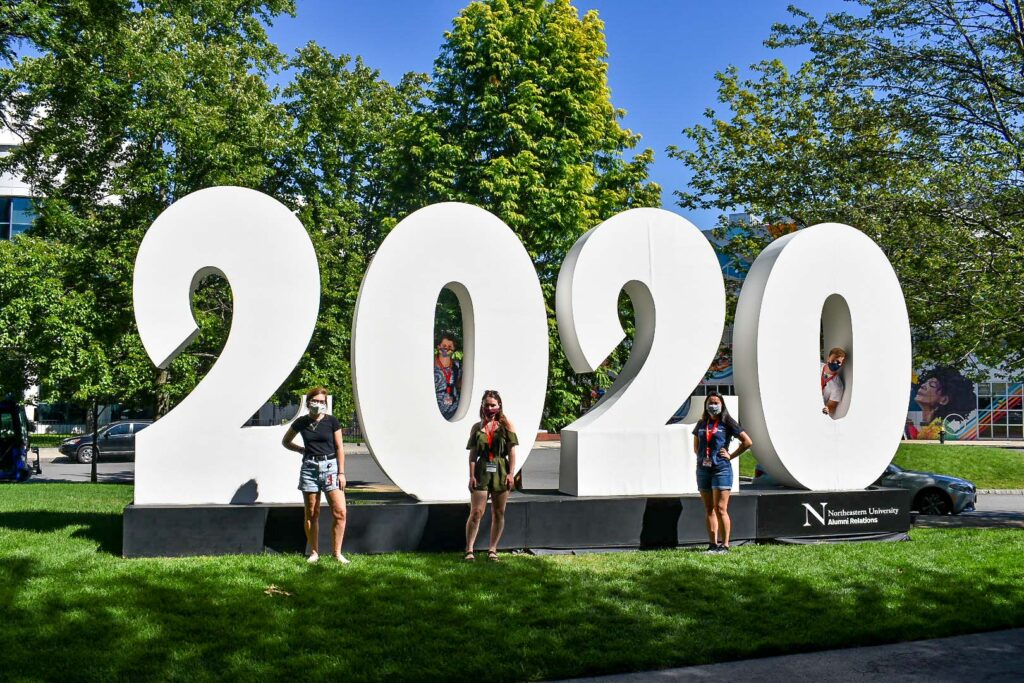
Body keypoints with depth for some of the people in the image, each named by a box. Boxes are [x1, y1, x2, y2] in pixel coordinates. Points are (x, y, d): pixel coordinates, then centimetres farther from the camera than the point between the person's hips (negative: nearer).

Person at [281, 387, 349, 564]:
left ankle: (337, 553, 1)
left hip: (330, 466, -1)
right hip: (309, 468, 2)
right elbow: (286, 441, 19)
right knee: (311, 513, 6)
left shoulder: (331, 421, 0)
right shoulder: (301, 422, 4)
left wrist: (341, 473, -3)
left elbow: (340, 447, 1)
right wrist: (301, 449, 3)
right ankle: (314, 552, 17)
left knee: (340, 512, -9)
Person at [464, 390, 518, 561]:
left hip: (500, 472, 0)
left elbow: (512, 451, 0)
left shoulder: (506, 425, 3)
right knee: (476, 512, -5)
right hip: (482, 471, 0)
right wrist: (472, 476, -4)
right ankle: (469, 549, 1)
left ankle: (493, 549, 15)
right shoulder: (477, 428, 7)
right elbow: (473, 454, 4)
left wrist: (510, 474, -7)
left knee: (498, 513, 6)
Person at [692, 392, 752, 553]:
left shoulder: (727, 423, -1)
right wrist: (700, 457, 10)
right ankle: (713, 544, 12)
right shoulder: (701, 423, 13)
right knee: (708, 509, 8)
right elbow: (696, 445, 26)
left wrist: (731, 456, -4)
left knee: (720, 509, -10)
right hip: (703, 470, 6)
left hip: (721, 469, -5)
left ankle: (724, 545, -5)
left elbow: (748, 442, -3)